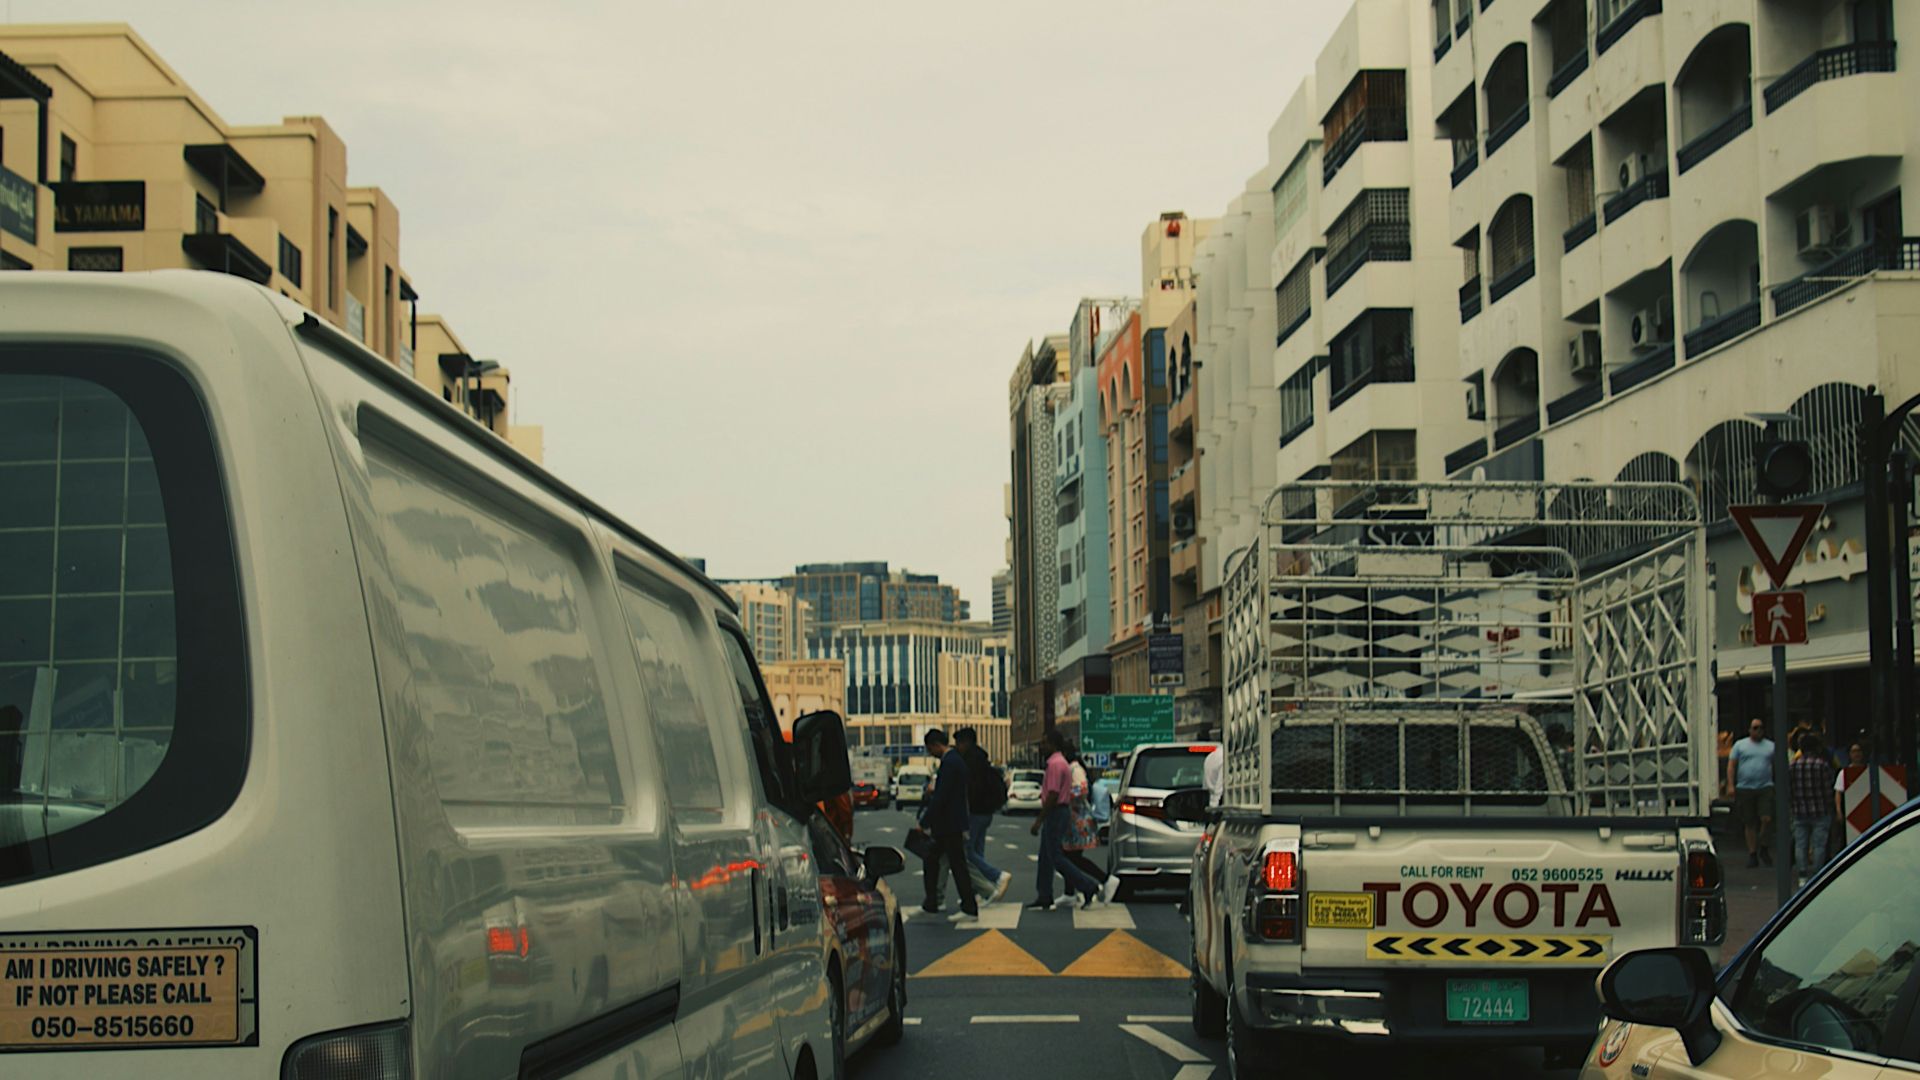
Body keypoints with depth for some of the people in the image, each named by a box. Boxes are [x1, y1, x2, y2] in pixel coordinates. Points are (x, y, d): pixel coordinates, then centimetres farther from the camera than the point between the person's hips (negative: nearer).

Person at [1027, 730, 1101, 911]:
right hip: (1058, 813, 11)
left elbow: (1053, 795, -23)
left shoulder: (1055, 764, -18)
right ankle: (1045, 898, 14)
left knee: (1055, 858, -7)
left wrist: (1038, 821, -20)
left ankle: (1088, 887, -5)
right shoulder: (1060, 762, 15)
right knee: (1046, 857, 11)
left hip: (1055, 814, -11)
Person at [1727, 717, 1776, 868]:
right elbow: (1731, 766, 6)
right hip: (1745, 788, 0)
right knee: (1749, 824, 3)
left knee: (1766, 819, -14)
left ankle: (1763, 848, 9)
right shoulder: (1740, 745, 8)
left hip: (1765, 788, 0)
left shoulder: (1771, 746, 11)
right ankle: (1752, 854, 10)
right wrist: (1731, 785, -4)